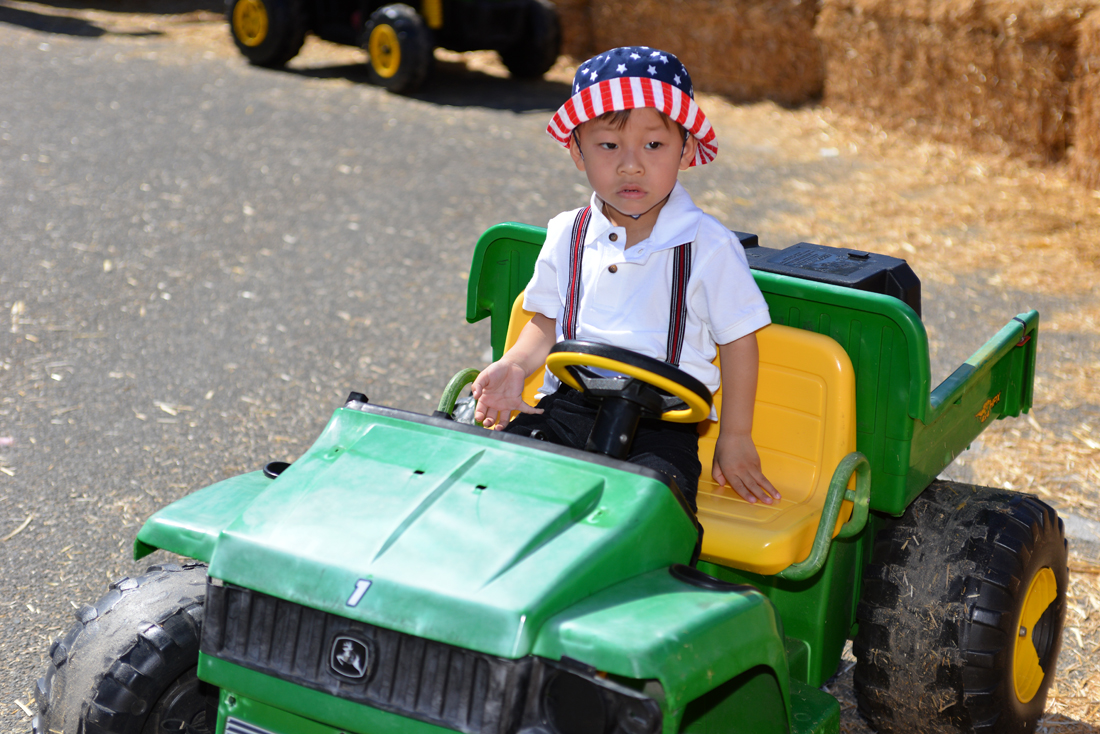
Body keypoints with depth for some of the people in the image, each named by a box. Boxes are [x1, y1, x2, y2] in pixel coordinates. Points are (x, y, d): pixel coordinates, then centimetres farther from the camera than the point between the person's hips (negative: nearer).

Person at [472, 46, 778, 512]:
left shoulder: (708, 246, -4)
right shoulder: (567, 235, 8)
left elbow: (738, 340, 3)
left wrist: (735, 437, 4)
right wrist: (514, 367, 1)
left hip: (662, 426, -4)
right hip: (567, 407, 4)